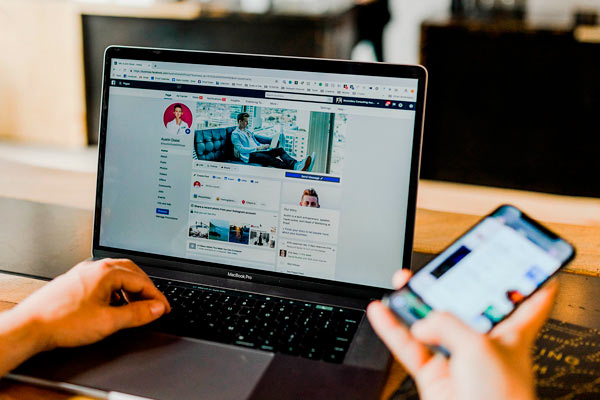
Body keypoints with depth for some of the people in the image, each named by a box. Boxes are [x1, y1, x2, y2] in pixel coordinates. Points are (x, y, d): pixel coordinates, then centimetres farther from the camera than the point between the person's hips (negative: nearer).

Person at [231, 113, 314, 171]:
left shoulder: (248, 131, 29)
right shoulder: (235, 134, 3)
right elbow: (241, 149, -9)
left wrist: (263, 146, 5)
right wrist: (257, 148, -13)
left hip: (257, 151, 8)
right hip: (248, 155, -8)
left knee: (280, 149, -17)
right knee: (267, 158, -38)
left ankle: (296, 165, -47)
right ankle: (292, 168, -61)